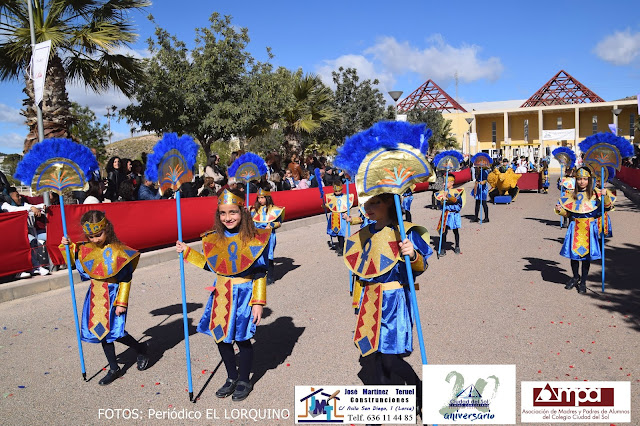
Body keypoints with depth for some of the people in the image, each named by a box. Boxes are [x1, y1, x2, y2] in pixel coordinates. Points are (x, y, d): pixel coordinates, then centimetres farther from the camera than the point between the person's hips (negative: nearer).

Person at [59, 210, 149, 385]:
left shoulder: (117, 250, -16)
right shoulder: (86, 249, 1)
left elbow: (125, 279, -13)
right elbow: (74, 264, 18)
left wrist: (122, 303, -14)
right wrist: (67, 247, 2)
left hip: (113, 294, -6)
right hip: (96, 295, 7)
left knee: (115, 332, -10)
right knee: (102, 331, 11)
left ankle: (141, 349, 19)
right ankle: (114, 369, 26)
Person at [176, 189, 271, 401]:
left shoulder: (254, 239, -13)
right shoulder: (214, 238, 1)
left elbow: (260, 273, -10)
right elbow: (210, 265, 14)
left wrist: (258, 302, -13)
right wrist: (187, 252, 8)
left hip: (243, 294, -5)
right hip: (220, 294, 5)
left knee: (242, 338, 5)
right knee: (220, 336, 13)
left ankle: (244, 381, 28)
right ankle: (232, 377, 35)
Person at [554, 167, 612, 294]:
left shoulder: (595, 194, 0)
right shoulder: (571, 195, 6)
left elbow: (608, 207, -6)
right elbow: (568, 213, 10)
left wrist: (606, 196, -22)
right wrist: (560, 210, -8)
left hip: (589, 229, -2)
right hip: (575, 228, 2)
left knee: (586, 254, 2)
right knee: (574, 252, 6)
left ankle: (583, 282, 14)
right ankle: (575, 277, 28)